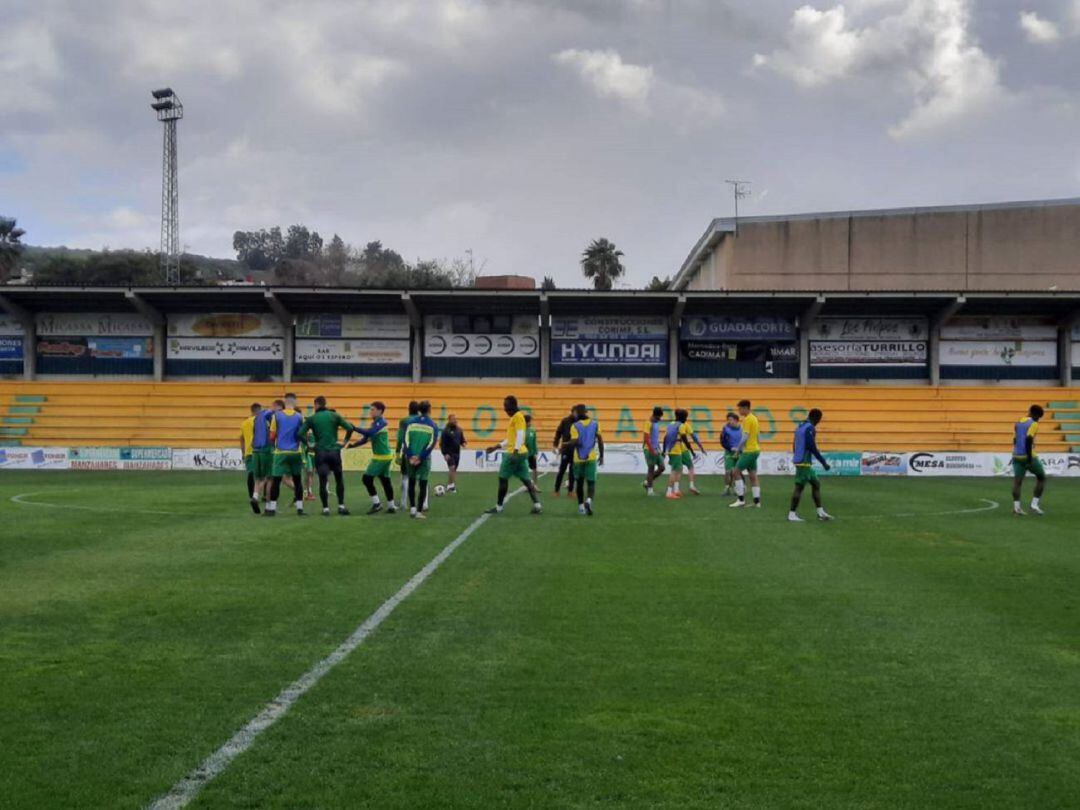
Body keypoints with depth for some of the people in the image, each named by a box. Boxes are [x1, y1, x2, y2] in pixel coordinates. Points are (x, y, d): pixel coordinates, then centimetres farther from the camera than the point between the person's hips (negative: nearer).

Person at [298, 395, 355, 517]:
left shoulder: (311, 419, 0)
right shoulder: (335, 416, 2)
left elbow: (300, 434, -9)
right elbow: (350, 428, -6)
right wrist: (345, 441, 4)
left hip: (320, 453, -1)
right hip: (334, 451, 1)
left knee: (323, 481, 4)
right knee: (339, 480, 14)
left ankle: (326, 508, 2)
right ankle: (341, 506, 11)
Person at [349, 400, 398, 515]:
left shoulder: (381, 423, -14)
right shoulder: (374, 423, 15)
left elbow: (369, 432, -30)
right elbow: (365, 439, 14)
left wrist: (354, 428, -26)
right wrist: (352, 445, 1)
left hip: (382, 457, -9)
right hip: (385, 456, 9)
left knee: (367, 478, -8)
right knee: (385, 480, 12)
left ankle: (376, 503, -3)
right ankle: (391, 506, 18)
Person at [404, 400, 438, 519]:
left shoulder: (411, 423, 5)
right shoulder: (433, 426, 0)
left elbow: (406, 440, -5)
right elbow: (431, 444, -9)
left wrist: (410, 456, -9)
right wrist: (420, 457, -11)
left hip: (411, 457, 2)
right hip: (424, 459, -2)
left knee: (411, 483, 16)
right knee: (423, 485, 4)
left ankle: (412, 508, 9)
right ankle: (419, 511, 0)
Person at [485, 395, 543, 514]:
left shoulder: (518, 416, -10)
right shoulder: (515, 417, 19)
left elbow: (520, 435, -21)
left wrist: (516, 450, -30)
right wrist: (496, 447, 26)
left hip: (514, 453, -9)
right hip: (521, 453, 9)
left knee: (503, 478, 0)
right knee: (526, 480, 5)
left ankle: (499, 507, 7)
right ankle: (537, 505, -1)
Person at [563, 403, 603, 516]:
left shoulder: (575, 426, -7)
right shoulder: (595, 424, 2)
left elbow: (575, 442, -18)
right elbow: (600, 440, 2)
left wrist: (565, 444, 1)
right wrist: (601, 456, 9)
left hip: (578, 459, 0)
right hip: (591, 458, 1)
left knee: (580, 483, 15)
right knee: (591, 483, 1)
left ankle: (581, 506, 19)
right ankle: (589, 500, -26)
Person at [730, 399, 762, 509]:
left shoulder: (747, 419, -14)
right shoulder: (754, 418, 15)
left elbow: (745, 437, -20)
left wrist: (739, 449, -10)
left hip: (749, 451, -9)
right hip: (755, 450, 9)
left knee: (737, 472, -3)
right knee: (753, 476, 9)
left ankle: (741, 499, -6)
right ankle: (757, 501, 8)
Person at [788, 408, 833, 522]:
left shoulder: (800, 426, 14)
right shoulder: (810, 428, -14)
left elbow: (795, 446, 19)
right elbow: (812, 447, -19)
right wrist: (824, 462, -13)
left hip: (799, 461, 10)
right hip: (804, 462, -10)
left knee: (816, 484, 14)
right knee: (799, 487, -5)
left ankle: (820, 513, 17)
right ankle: (792, 514, -2)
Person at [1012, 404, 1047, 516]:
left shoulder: (1018, 423, 14)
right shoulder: (1033, 424, -8)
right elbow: (1028, 440, -19)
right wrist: (1029, 459, -19)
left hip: (1016, 456, 6)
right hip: (1028, 456, -6)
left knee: (1017, 481, 2)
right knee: (1041, 477, 11)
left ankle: (1016, 506, -10)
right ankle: (1034, 504, 4)